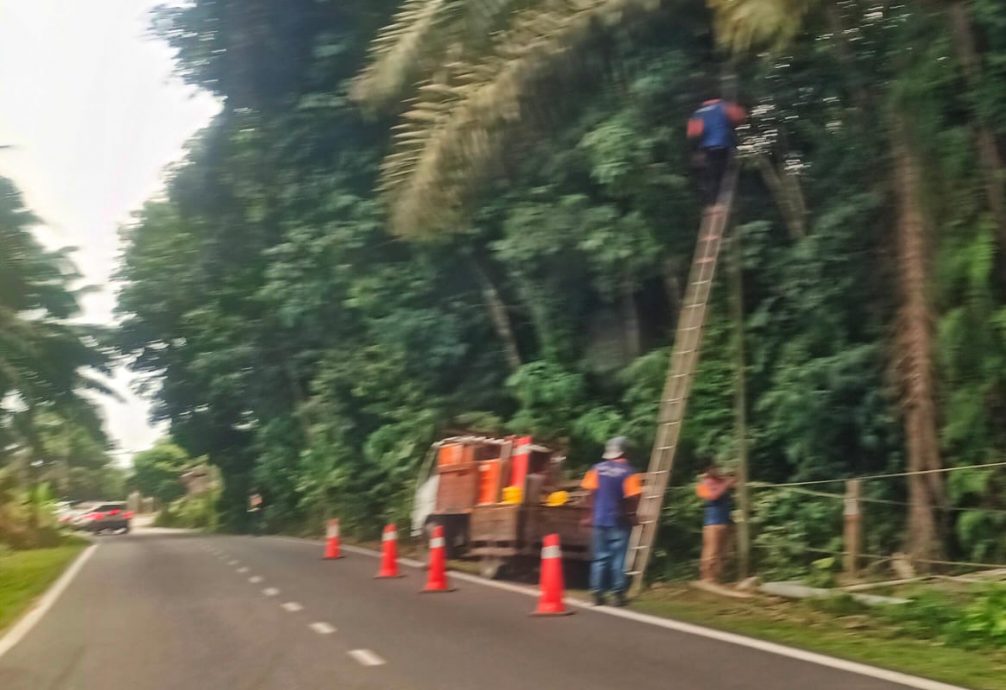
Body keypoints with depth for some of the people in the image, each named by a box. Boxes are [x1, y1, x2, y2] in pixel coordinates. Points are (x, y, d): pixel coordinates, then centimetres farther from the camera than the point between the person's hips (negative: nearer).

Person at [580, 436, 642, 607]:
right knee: (618, 558, 4)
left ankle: (597, 594, 9)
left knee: (600, 557, 10)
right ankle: (618, 594, 5)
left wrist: (592, 514, 10)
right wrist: (632, 514, 0)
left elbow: (591, 492, 2)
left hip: (599, 519, 3)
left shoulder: (598, 468, 2)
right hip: (619, 521, -3)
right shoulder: (628, 472, -9)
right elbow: (633, 497, -14)